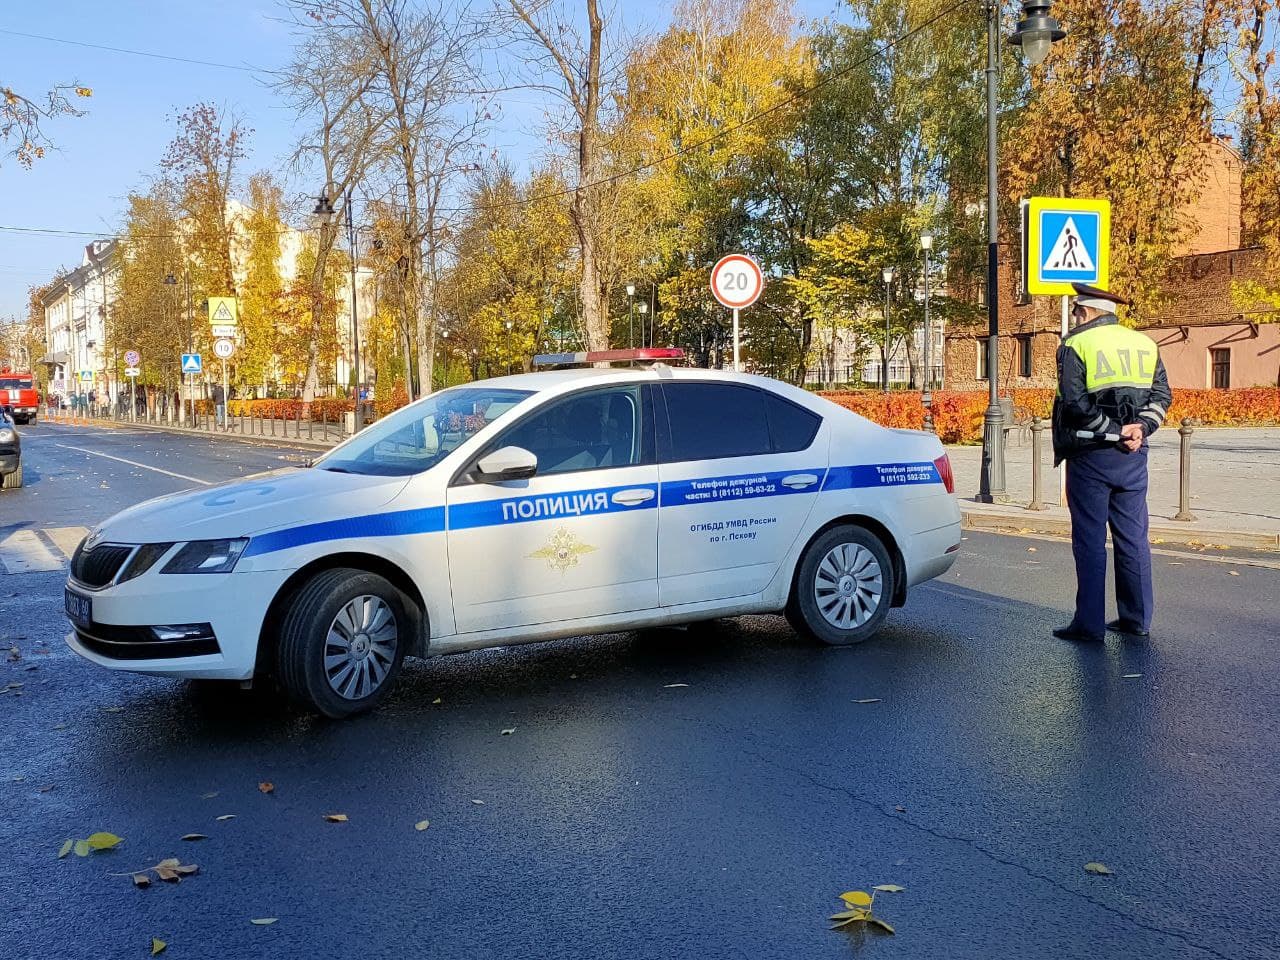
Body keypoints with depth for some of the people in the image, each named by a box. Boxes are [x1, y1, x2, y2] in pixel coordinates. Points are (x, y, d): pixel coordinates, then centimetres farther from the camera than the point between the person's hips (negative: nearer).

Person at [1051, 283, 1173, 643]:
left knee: (1090, 541, 0)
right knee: (1133, 538, 12)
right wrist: (1139, 429, -4)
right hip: (1133, 456, 5)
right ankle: (1136, 618, 17)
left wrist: (1114, 431, -11)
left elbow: (1075, 403, -16)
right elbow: (1162, 396, 6)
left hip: (1090, 455, -5)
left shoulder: (1075, 346, -6)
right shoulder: (1145, 345, 12)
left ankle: (1090, 623, 2)